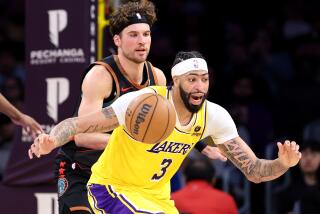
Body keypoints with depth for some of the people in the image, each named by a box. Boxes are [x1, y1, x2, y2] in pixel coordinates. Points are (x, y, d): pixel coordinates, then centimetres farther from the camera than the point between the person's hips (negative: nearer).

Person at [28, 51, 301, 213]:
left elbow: (253, 170, -9)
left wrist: (283, 163, -31)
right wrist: (50, 141, -49)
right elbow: (77, 124, -28)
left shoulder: (214, 116, -12)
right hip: (111, 186, -6)